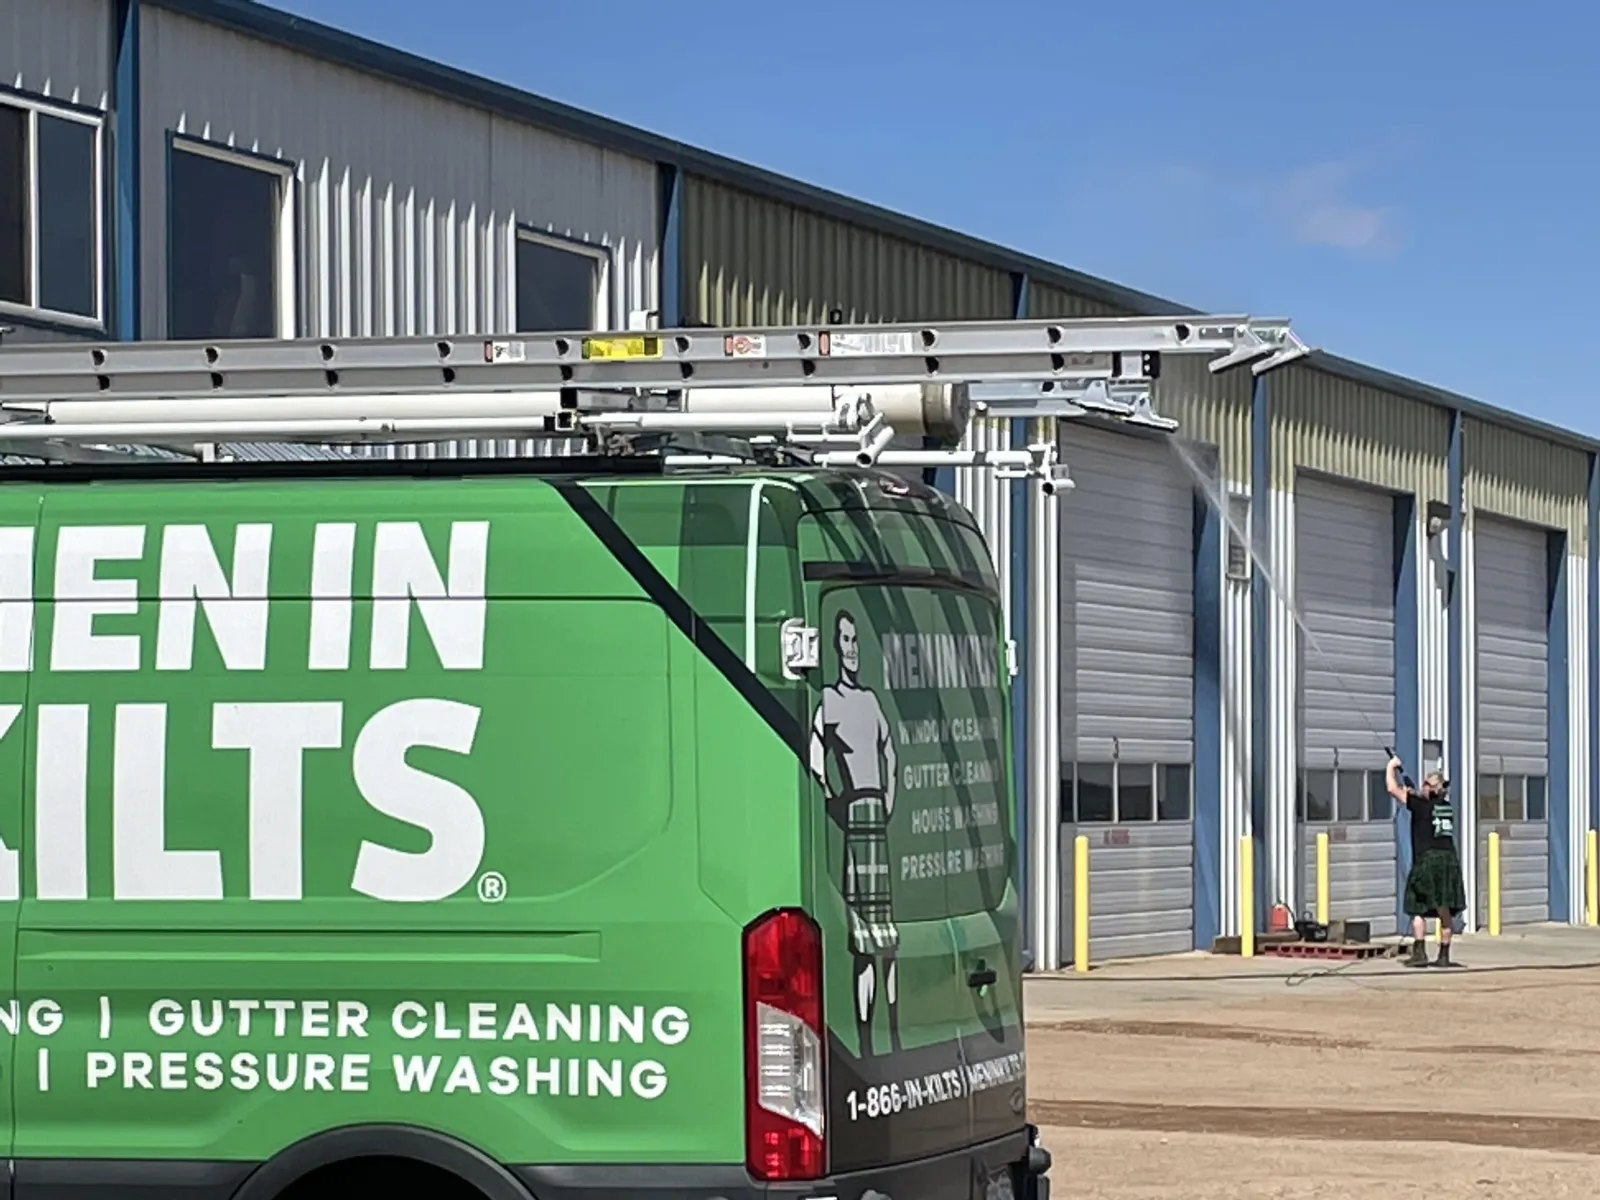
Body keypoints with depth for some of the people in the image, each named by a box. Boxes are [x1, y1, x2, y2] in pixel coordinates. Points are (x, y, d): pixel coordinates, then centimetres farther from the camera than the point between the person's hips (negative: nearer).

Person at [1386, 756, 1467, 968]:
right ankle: (1444, 956, 9)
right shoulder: (1447, 807, 11)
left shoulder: (1422, 805, -6)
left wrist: (1392, 767, 12)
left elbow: (1393, 789, -2)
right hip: (1450, 859, 5)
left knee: (1418, 909, 1)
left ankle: (1419, 952, -10)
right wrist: (1414, 794, 30)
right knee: (1446, 912, 7)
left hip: (1427, 860, -5)